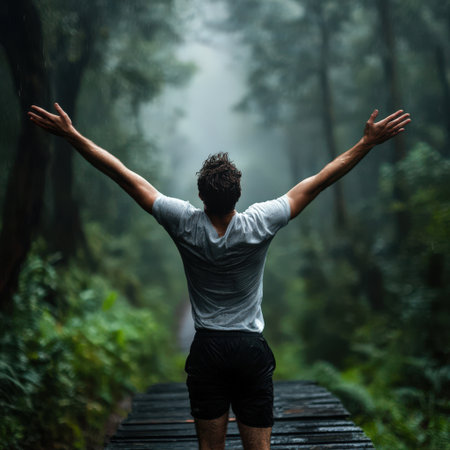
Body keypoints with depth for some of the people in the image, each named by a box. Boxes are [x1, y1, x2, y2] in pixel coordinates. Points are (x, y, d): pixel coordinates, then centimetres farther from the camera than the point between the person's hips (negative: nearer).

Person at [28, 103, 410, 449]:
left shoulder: (185, 224, -11)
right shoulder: (260, 224, -12)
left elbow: (125, 176, -7)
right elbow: (320, 181, -8)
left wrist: (71, 135, -1)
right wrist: (368, 142, -1)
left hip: (207, 350, 1)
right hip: (252, 350, -1)